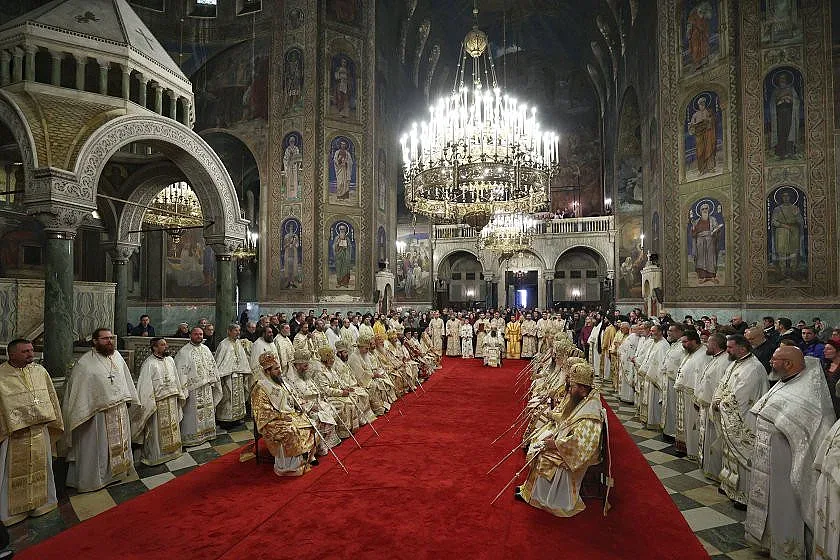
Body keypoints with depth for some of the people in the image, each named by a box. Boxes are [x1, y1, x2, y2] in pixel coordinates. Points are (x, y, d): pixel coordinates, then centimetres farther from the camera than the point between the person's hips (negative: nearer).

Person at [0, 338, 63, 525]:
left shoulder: (40, 371, 1)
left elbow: (51, 398, 10)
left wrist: (53, 423, 11)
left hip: (40, 431, 4)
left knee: (40, 467, 17)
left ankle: (40, 503, 34)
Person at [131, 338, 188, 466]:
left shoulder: (170, 360, 5)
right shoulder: (149, 364, -15)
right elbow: (145, 386, -16)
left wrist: (180, 394, 15)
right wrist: (150, 404, -18)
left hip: (172, 400, 6)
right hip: (158, 402, -6)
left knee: (172, 427, 17)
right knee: (157, 430, 4)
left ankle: (172, 449, 32)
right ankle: (154, 455, 19)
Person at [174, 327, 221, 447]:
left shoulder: (206, 349, 11)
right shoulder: (184, 352, -9)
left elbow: (212, 366, 17)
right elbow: (181, 372, -13)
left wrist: (213, 382, 13)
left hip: (206, 387, 6)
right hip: (193, 388, -6)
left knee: (208, 411, 14)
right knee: (193, 414, -1)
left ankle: (206, 432, 27)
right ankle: (191, 437, 11)